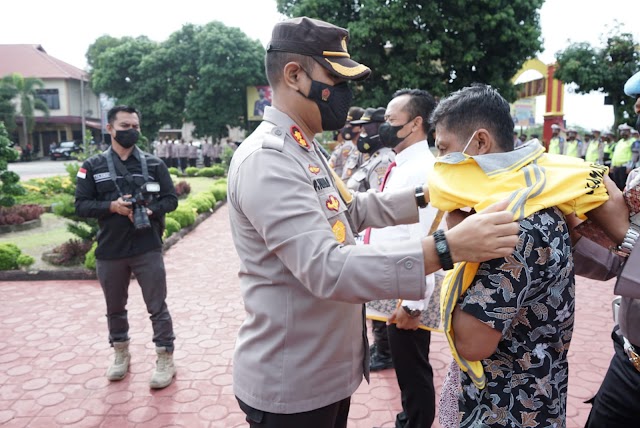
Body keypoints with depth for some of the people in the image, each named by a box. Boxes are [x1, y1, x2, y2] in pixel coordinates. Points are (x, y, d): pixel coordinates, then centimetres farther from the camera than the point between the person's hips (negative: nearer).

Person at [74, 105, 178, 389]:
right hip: (109, 251, 2)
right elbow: (81, 206, 0)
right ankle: (121, 354, 38)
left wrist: (150, 210, -17)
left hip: (148, 248, -1)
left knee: (157, 307, 3)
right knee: (115, 308, 18)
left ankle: (165, 360, 17)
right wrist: (112, 207, -17)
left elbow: (170, 199, 3)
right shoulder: (93, 166, 2)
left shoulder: (153, 164, 2)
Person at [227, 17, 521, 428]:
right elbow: (327, 268, -34)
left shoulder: (304, 149, 9)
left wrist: (424, 196, 6)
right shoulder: (266, 159, -25)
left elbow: (352, 210, 17)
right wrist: (447, 247, -38)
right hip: (291, 385, -9)